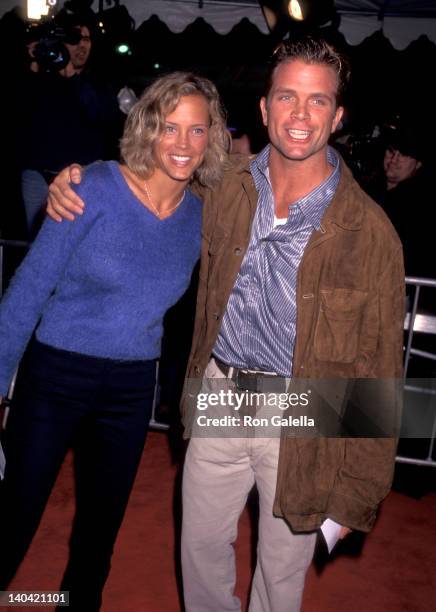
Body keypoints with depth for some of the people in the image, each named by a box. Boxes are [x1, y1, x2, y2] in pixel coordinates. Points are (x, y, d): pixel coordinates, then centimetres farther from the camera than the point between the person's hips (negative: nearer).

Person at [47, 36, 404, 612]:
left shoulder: (369, 231, -15)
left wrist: (359, 489, -8)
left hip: (302, 421, -3)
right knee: (202, 544, 22)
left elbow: (378, 372, -10)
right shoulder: (226, 187, -4)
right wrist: (76, 179, -2)